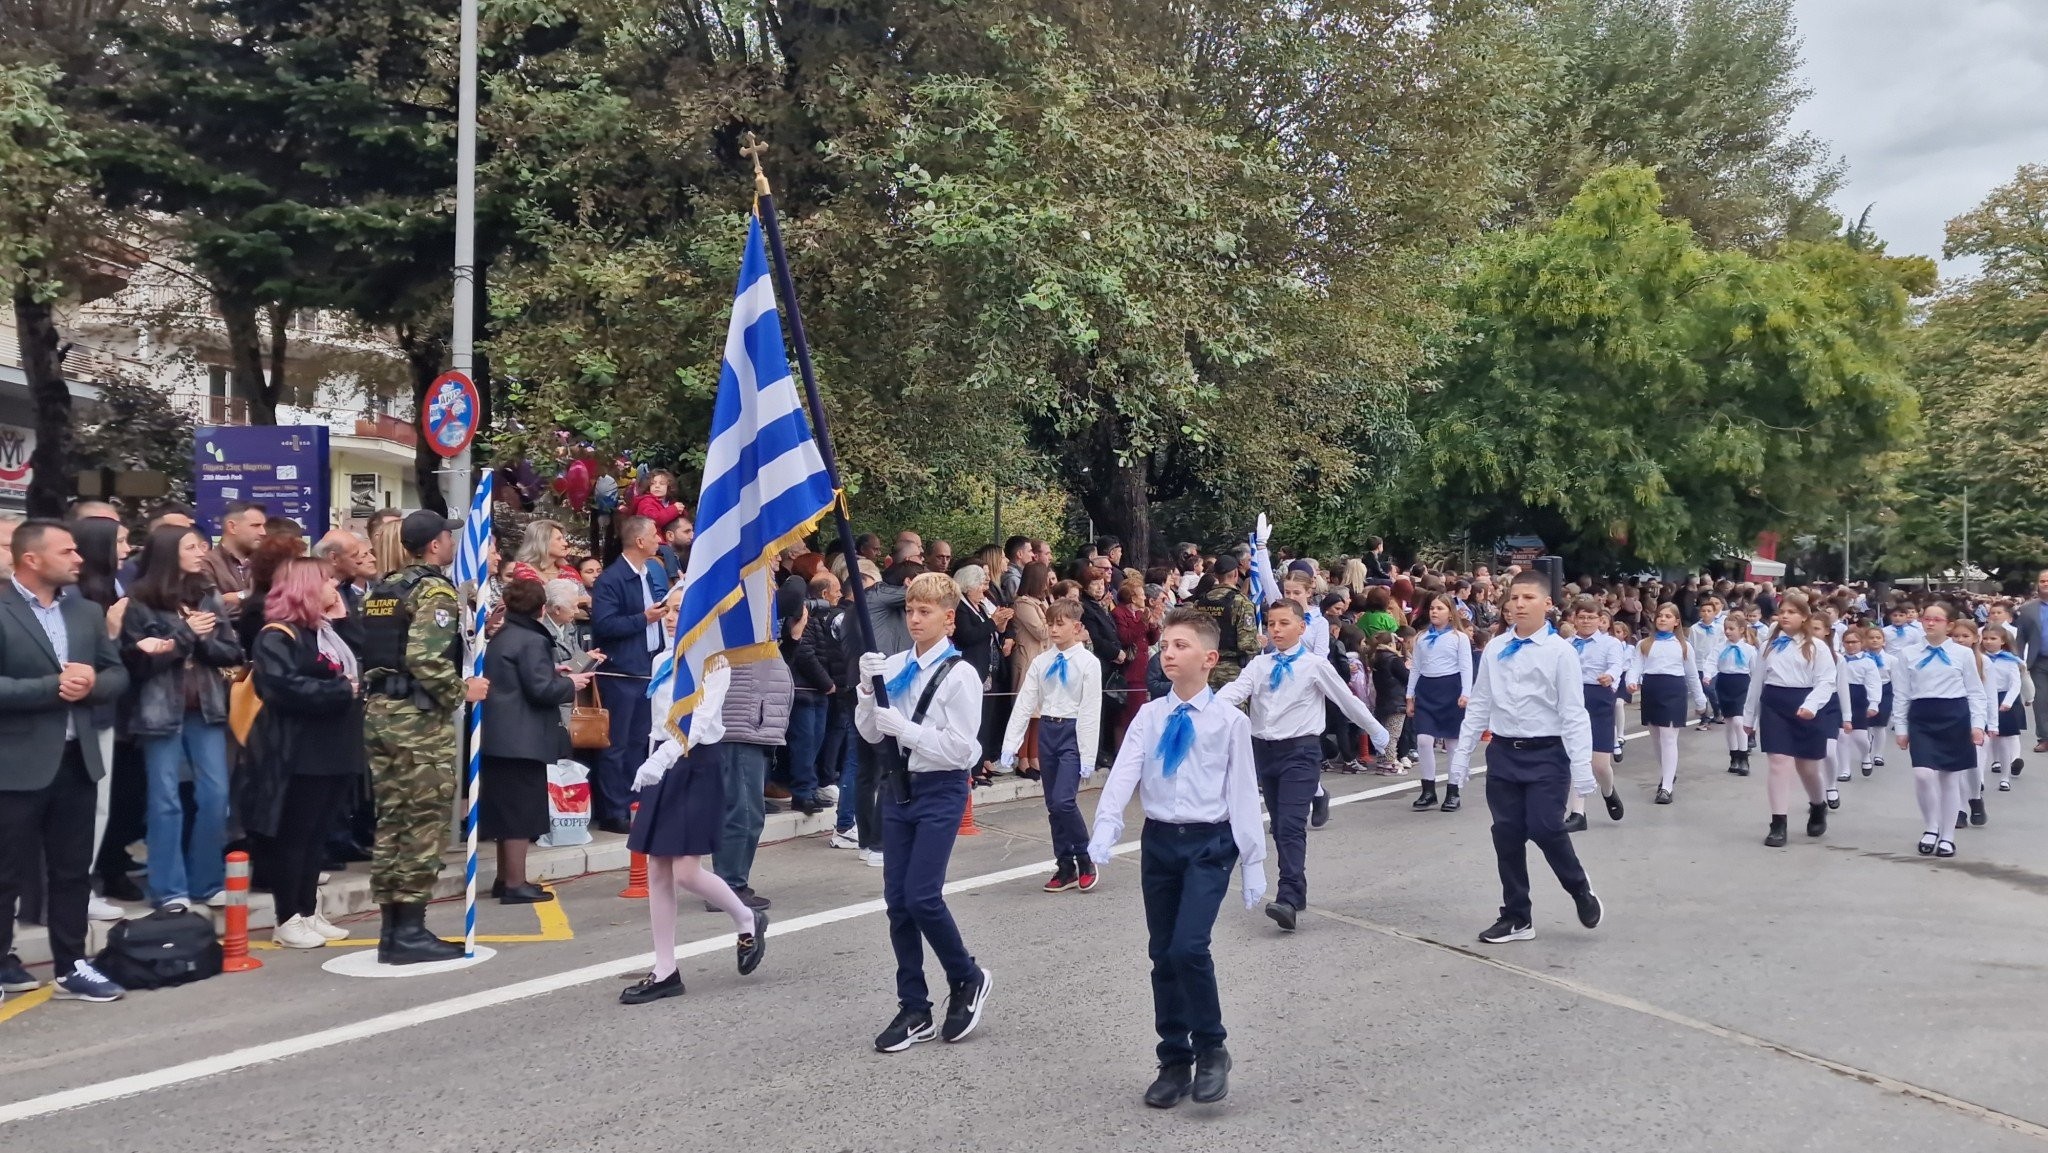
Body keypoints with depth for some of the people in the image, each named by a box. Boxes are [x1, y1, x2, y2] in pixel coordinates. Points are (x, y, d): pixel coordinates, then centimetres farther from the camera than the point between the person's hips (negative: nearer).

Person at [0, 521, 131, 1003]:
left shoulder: (87, 611, 10)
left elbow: (118, 674, 11)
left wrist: (92, 684, -9)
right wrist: (52, 687, -20)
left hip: (77, 759, 6)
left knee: (73, 871, 12)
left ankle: (70, 966, 21)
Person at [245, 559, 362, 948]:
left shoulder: (328, 631, 19)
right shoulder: (277, 637, -11)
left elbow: (356, 669, 22)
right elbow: (285, 686, -26)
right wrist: (341, 689, -18)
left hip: (334, 751, 9)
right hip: (299, 754, -9)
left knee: (317, 836, 14)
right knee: (293, 837, -1)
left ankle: (309, 913, 22)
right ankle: (287, 920, 8)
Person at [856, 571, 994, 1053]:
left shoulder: (959, 676, -11)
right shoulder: (893, 667, 4)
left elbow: (963, 749, -15)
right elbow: (870, 733, 7)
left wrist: (904, 727, -21)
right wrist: (868, 689, -9)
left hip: (940, 792, -6)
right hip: (898, 786, 6)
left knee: (921, 896, -11)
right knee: (897, 900, 7)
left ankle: (968, 979, 16)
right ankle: (914, 1010, 20)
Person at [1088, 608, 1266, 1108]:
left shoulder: (1229, 721, -3)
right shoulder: (1149, 717, 4)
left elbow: (1244, 792, -2)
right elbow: (1123, 772, -8)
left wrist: (1254, 863, -3)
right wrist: (1106, 827, -24)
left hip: (1209, 843, -4)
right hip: (1158, 840, 4)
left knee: (1188, 947, -17)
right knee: (1161, 954, 9)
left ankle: (1211, 1050, 6)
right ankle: (1174, 1061, 23)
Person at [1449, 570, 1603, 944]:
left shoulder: (1559, 652, -7)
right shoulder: (1494, 649, 5)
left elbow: (1573, 712, -9)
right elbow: (1479, 704, 10)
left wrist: (1581, 765, -15)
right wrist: (1462, 753, 9)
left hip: (1546, 753, -4)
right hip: (1503, 751, 4)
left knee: (1545, 828, -13)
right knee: (1506, 835, 7)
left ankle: (1580, 890, 18)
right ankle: (1516, 917, 21)